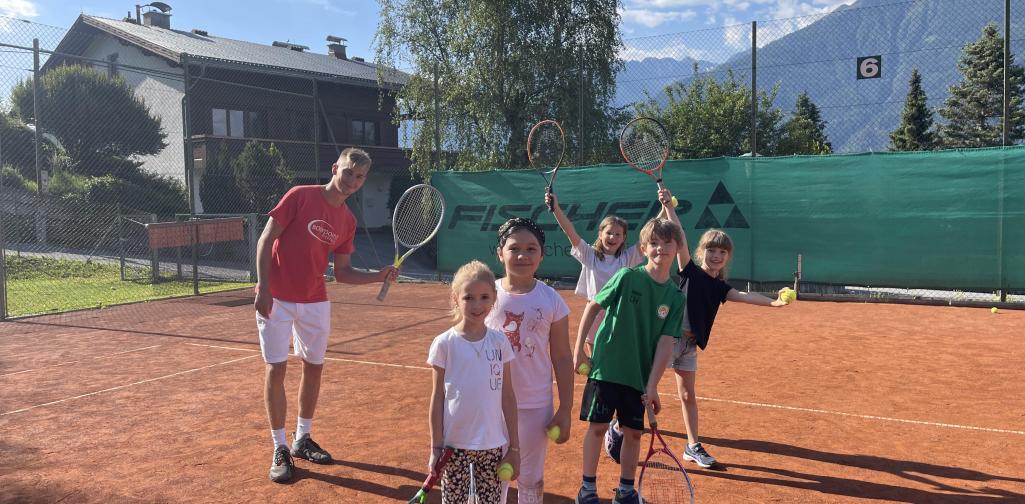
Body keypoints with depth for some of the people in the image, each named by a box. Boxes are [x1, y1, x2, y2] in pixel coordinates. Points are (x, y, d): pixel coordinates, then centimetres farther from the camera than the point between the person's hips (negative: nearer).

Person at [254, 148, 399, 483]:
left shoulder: (348, 222, 4)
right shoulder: (300, 196, -10)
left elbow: (341, 272, 7)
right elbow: (265, 240, -10)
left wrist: (378, 276, -9)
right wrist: (263, 288, -18)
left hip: (315, 302, 5)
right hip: (276, 300, -5)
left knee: (314, 367, 11)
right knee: (276, 370, -2)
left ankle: (302, 439, 29)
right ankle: (280, 449, 11)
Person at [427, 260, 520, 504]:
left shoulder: (500, 342, -1)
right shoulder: (444, 344, -8)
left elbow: (508, 397, 3)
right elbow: (437, 398, -2)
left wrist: (514, 447, 4)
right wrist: (436, 447, -2)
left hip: (493, 444, 2)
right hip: (455, 444, -2)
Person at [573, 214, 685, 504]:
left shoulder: (675, 298, -1)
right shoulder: (627, 277, -9)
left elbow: (665, 344, -5)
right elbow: (593, 306, -1)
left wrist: (652, 386, -10)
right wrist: (578, 349, -2)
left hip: (640, 376, 3)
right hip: (606, 367, -3)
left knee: (634, 431, 8)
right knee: (597, 426, 3)